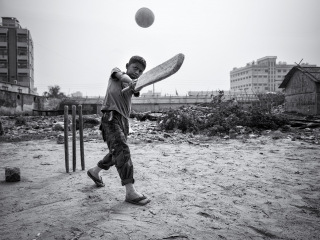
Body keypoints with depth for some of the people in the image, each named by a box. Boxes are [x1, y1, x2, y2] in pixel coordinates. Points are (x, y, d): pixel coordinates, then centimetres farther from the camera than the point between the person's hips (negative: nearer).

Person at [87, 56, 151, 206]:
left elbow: (136, 91, -8)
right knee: (122, 151, -19)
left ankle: (94, 171, 41)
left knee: (116, 154, 17)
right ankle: (130, 192, -20)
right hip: (111, 117, -7)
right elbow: (122, 76, -14)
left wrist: (135, 85, -32)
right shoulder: (116, 72, 11)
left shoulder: (134, 84, 17)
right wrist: (130, 81, -37)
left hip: (124, 120, 7)